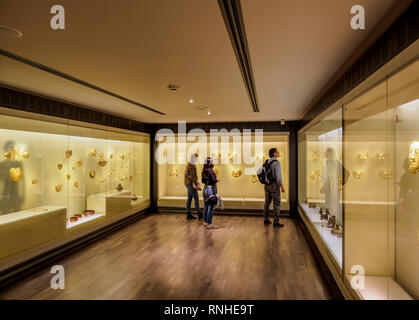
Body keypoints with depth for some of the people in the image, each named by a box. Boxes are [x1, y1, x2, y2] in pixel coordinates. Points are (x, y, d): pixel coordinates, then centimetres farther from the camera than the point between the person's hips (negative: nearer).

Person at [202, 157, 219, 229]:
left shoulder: (204, 171, 6)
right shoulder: (211, 171, -16)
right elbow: (214, 183, -17)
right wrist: (215, 193, -10)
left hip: (205, 189, 8)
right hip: (211, 189, -8)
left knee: (206, 206, 16)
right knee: (210, 207, -3)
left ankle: (205, 222, 27)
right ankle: (209, 224, 1)